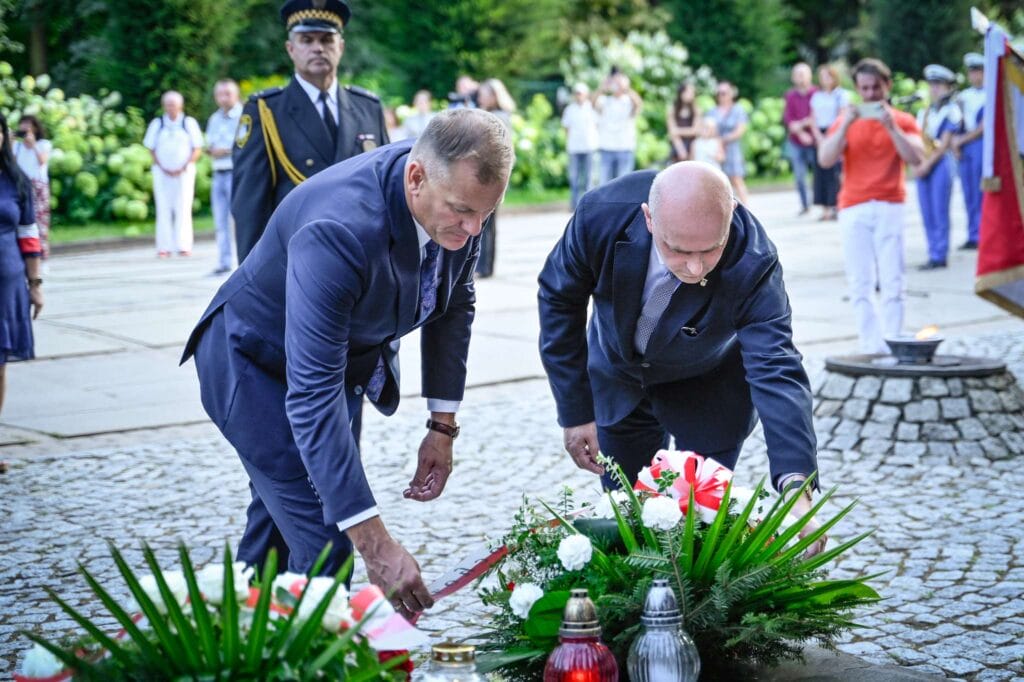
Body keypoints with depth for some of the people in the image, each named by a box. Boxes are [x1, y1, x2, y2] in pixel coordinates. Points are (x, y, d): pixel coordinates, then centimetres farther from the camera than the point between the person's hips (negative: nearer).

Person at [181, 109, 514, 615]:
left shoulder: (460, 193, -17)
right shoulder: (338, 230, -40)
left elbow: (454, 305, 3)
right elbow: (313, 396, -42)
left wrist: (443, 426, 0)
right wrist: (374, 544, -45)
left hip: (345, 358, 7)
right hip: (257, 365, -7)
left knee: (275, 531, 18)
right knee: (324, 544, -14)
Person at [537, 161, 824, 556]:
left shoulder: (753, 267, -39)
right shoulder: (603, 213, -34)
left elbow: (776, 373, -45)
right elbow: (559, 300, -16)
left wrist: (796, 484, -59)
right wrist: (575, 414, -15)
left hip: (709, 388, -2)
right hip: (618, 374, 2)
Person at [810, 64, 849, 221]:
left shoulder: (842, 95, 2)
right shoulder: (817, 96, 16)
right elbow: (813, 119, 12)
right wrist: (818, 136, -4)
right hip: (820, 136, 5)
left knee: (835, 172, -12)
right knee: (821, 172, -1)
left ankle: (835, 207, -14)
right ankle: (825, 209, -1)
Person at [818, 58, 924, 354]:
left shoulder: (903, 121, 10)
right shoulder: (846, 121, 13)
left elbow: (916, 157, -5)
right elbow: (825, 159, 0)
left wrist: (891, 126, -12)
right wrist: (845, 126, -11)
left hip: (890, 207, -1)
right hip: (853, 208, 1)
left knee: (892, 283, -7)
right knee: (860, 285, -3)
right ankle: (870, 347, -1)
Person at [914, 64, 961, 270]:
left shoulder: (951, 111, -4)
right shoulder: (924, 111, 16)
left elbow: (944, 144, -10)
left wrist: (927, 164, -13)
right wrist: (916, 164, -2)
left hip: (941, 163, -7)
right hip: (923, 166, 7)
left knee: (939, 212, -7)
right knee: (927, 213, 6)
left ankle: (939, 256, -5)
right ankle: (933, 255, 11)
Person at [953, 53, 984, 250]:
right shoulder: (963, 96, 15)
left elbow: (984, 126, -8)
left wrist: (963, 139, -7)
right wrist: (955, 140, -4)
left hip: (981, 144, -6)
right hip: (963, 147, 6)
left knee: (981, 193, -7)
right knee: (969, 195, 5)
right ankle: (973, 236, 8)